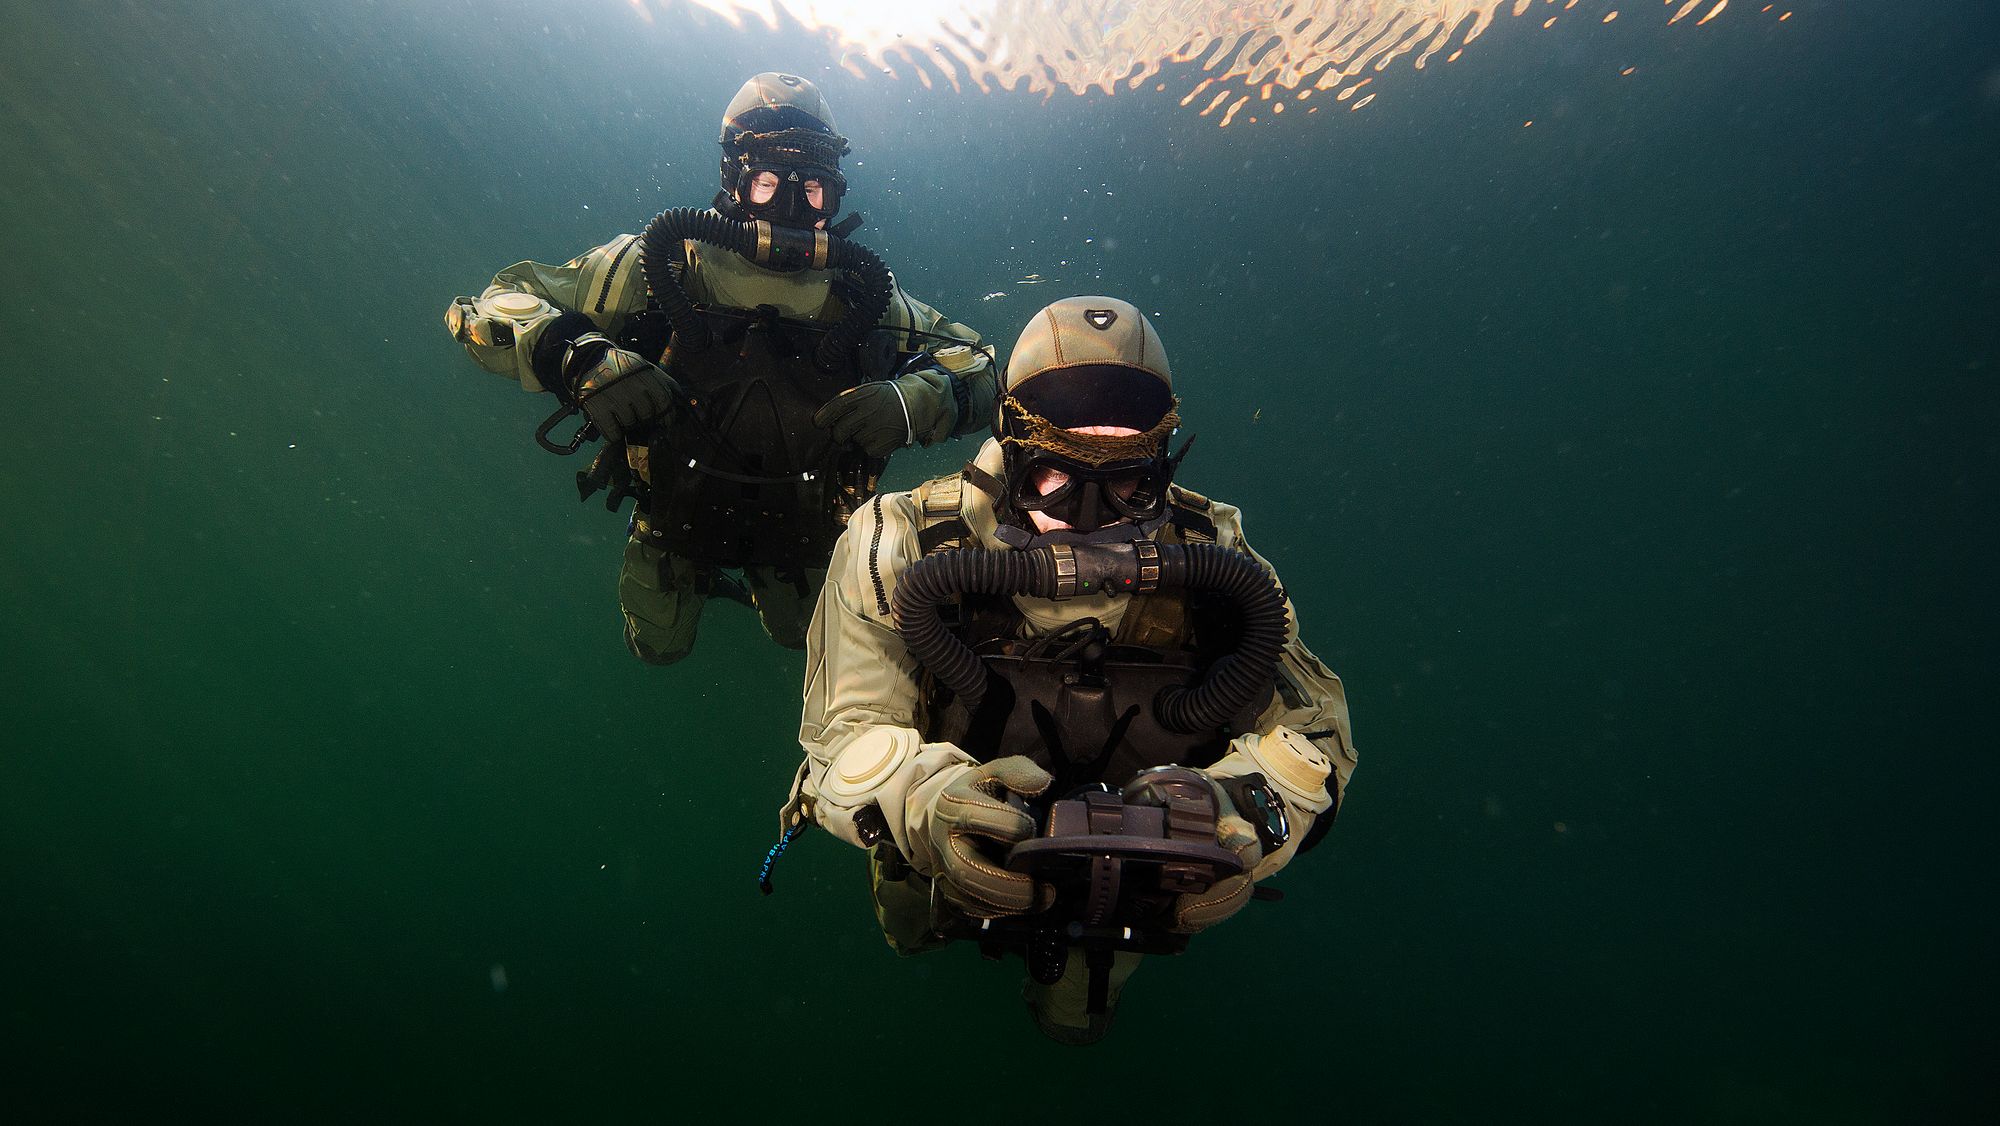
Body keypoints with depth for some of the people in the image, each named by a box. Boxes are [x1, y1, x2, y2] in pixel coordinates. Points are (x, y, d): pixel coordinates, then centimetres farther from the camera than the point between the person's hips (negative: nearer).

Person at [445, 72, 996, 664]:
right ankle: (695, 577, 53)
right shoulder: (662, 265, -24)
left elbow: (979, 369, -14)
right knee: (658, 648, 22)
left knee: (799, 635, 27)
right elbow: (484, 309, -23)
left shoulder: (861, 291, -18)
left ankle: (762, 581, 59)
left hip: (801, 521, 2)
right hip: (678, 504, -1)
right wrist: (578, 359, -44)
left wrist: (915, 401, -36)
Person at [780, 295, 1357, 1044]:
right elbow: (845, 734, -36)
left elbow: (1311, 719, -25)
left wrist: (1246, 807, -49)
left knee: (1077, 1019, 28)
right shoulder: (901, 550, -32)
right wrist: (923, 798, -60)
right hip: (946, 865, 0)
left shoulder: (1208, 561, -27)